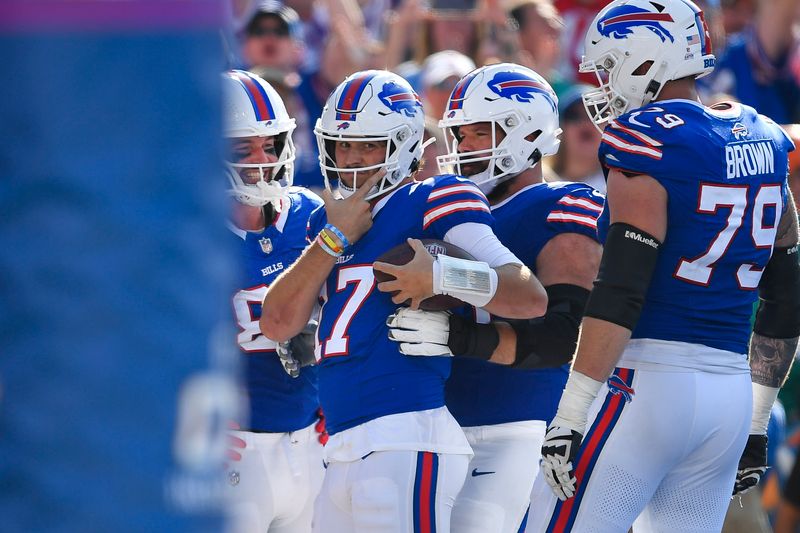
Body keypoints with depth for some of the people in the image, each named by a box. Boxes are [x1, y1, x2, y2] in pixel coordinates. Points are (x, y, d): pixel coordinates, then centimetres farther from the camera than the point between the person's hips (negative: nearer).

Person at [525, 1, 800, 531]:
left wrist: (569, 418, -15)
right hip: (732, 388, 7)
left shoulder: (647, 142, -9)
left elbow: (620, 293, -16)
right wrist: (756, 424, 24)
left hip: (646, 385, -7)